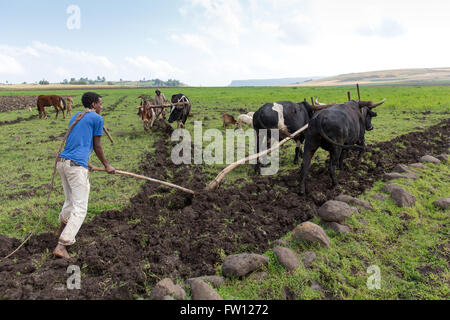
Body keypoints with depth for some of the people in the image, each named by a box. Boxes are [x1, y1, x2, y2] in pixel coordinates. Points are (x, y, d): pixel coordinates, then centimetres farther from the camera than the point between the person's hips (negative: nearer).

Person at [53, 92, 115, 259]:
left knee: (70, 201, 26)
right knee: (80, 208, -4)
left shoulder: (75, 117, 22)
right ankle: (61, 245, -9)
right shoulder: (97, 118, -1)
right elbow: (97, 147, 2)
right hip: (76, 165, -8)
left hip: (62, 162, 9)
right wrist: (107, 165, 13)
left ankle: (62, 231, 43)